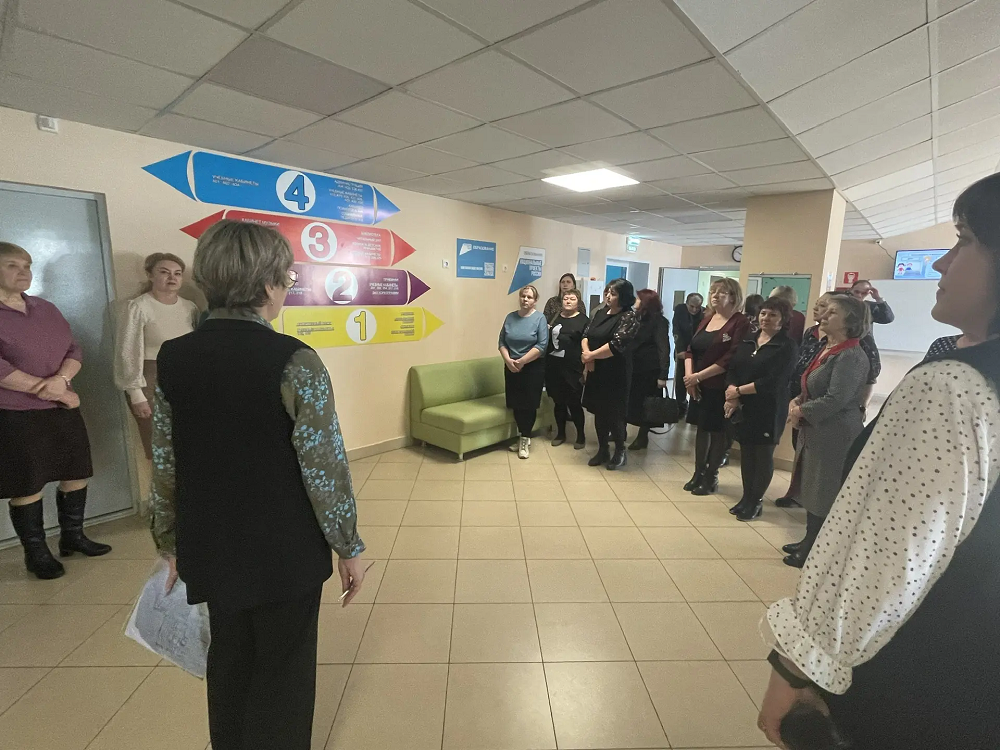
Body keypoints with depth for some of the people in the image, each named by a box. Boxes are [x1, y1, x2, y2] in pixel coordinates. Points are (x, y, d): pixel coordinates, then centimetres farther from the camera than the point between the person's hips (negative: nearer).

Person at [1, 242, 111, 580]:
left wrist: (61, 380, -12)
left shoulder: (47, 309, 11)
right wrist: (45, 389, -15)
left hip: (62, 410, 6)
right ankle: (36, 553, 19)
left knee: (77, 474, 12)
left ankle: (72, 536, 29)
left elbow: (74, 350, 7)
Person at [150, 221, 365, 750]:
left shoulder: (172, 358, -4)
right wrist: (349, 547, -6)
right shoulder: (294, 362, -21)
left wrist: (170, 544, 16)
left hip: (209, 547, 6)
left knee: (229, 661, 26)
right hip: (285, 550, -5)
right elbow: (324, 469, -19)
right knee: (282, 671, 17)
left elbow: (165, 468, 3)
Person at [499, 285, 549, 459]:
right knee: (516, 404, 8)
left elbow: (542, 345, -14)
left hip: (533, 367, -3)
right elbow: (502, 342, 4)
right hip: (511, 367, 4)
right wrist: (508, 360, -11)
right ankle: (523, 436, 25)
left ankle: (525, 439, 14)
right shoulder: (510, 317, 6)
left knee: (529, 404, 0)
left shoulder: (539, 318, -6)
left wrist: (522, 361, -16)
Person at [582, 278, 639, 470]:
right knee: (599, 412, 14)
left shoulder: (629, 316, -13)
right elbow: (586, 335, 7)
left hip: (616, 373, -7)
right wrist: (587, 355, -13)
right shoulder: (601, 312, 9)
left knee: (614, 414, 4)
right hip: (596, 371, 7)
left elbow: (616, 345, -23)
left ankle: (620, 452, 25)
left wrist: (590, 355, -14)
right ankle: (603, 450, 29)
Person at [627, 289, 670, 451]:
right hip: (635, 368, 6)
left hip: (650, 370, -6)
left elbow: (663, 349, -15)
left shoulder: (658, 321, -9)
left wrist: (663, 375, -22)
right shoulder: (639, 319, 13)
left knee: (645, 405, 5)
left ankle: (643, 437, 18)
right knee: (628, 401, 8)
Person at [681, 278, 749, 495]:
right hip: (699, 386, 6)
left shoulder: (741, 323, -10)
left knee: (718, 431, 6)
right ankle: (698, 473, 26)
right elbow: (691, 349, 10)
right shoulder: (707, 319, 12)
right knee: (702, 428, 14)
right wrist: (689, 375, -6)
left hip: (721, 388, -6)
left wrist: (699, 376, -18)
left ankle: (711, 477, 20)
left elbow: (731, 358, -18)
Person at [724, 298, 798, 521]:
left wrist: (738, 391, -14)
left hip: (768, 410, -5)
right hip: (743, 408, 5)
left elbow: (772, 382, -18)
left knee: (763, 455, 6)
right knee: (746, 452, 11)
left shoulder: (787, 347, -7)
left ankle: (756, 501, 19)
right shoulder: (748, 341, 11)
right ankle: (746, 497, 25)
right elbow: (732, 369, 5)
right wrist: (732, 395, -13)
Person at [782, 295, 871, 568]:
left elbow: (835, 400, -24)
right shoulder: (827, 349, 11)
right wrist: (797, 402, -1)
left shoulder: (851, 356, -18)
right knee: (811, 489, 17)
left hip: (835, 435, -9)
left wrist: (801, 411, -13)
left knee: (823, 494, 3)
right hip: (816, 431, 9)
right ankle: (809, 542, 31)